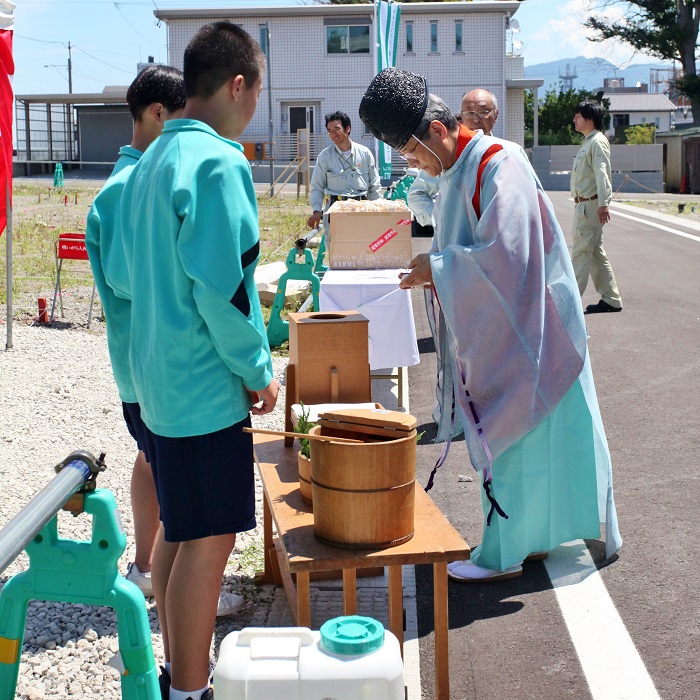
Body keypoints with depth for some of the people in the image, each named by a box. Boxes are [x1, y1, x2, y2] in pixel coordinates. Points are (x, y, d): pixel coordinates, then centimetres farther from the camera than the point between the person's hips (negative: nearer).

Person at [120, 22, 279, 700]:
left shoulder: (150, 162, 11)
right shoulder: (218, 163, -17)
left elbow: (129, 274, 16)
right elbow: (222, 287, -21)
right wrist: (258, 371, -10)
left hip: (158, 380, 9)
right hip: (207, 386, -9)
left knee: (178, 527, 18)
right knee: (209, 540, 0)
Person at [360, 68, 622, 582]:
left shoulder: (498, 167, -19)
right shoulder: (456, 171, 10)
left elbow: (502, 254, -27)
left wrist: (437, 268, -17)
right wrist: (434, 268, 0)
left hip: (517, 332, -9)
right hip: (490, 330, 9)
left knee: (511, 438, 1)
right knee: (504, 437, 15)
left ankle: (503, 554, 12)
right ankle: (530, 535, 27)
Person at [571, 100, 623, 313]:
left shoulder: (598, 142, -12)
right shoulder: (588, 142, 19)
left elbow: (602, 173, -22)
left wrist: (603, 203, -31)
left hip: (591, 205, -10)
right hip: (583, 205, 10)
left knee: (581, 253, -8)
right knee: (595, 253, 12)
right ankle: (611, 300, 16)